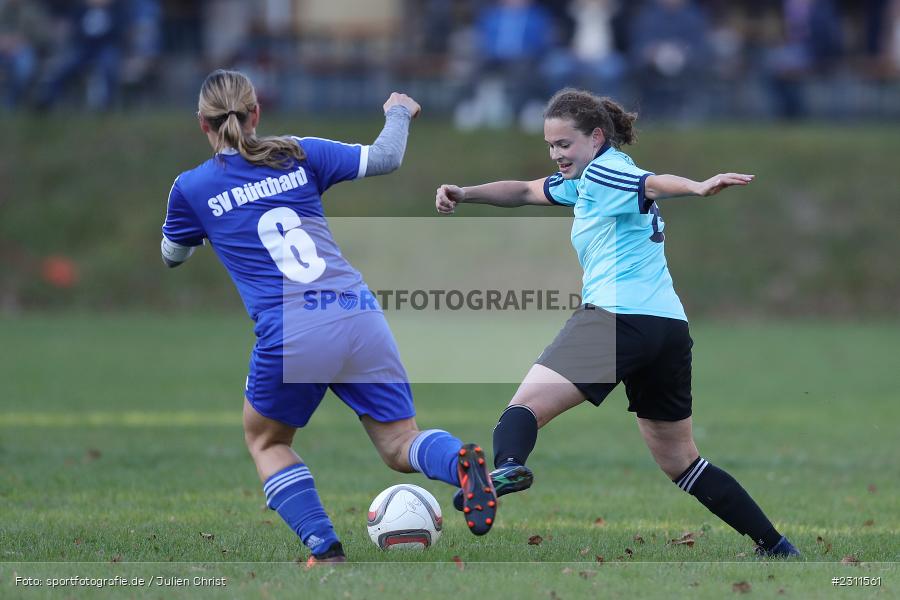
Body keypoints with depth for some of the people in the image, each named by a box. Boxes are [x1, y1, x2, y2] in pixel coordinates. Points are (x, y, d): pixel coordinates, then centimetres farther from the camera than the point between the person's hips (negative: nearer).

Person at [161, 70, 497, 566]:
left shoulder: (192, 188, 7)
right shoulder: (298, 156, 10)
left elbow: (172, 257, 25)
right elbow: (385, 158, 11)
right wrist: (398, 113, 31)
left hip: (290, 338, -2)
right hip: (361, 320, 2)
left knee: (266, 442, 24)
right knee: (400, 446, 11)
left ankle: (327, 552, 5)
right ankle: (460, 462, -24)